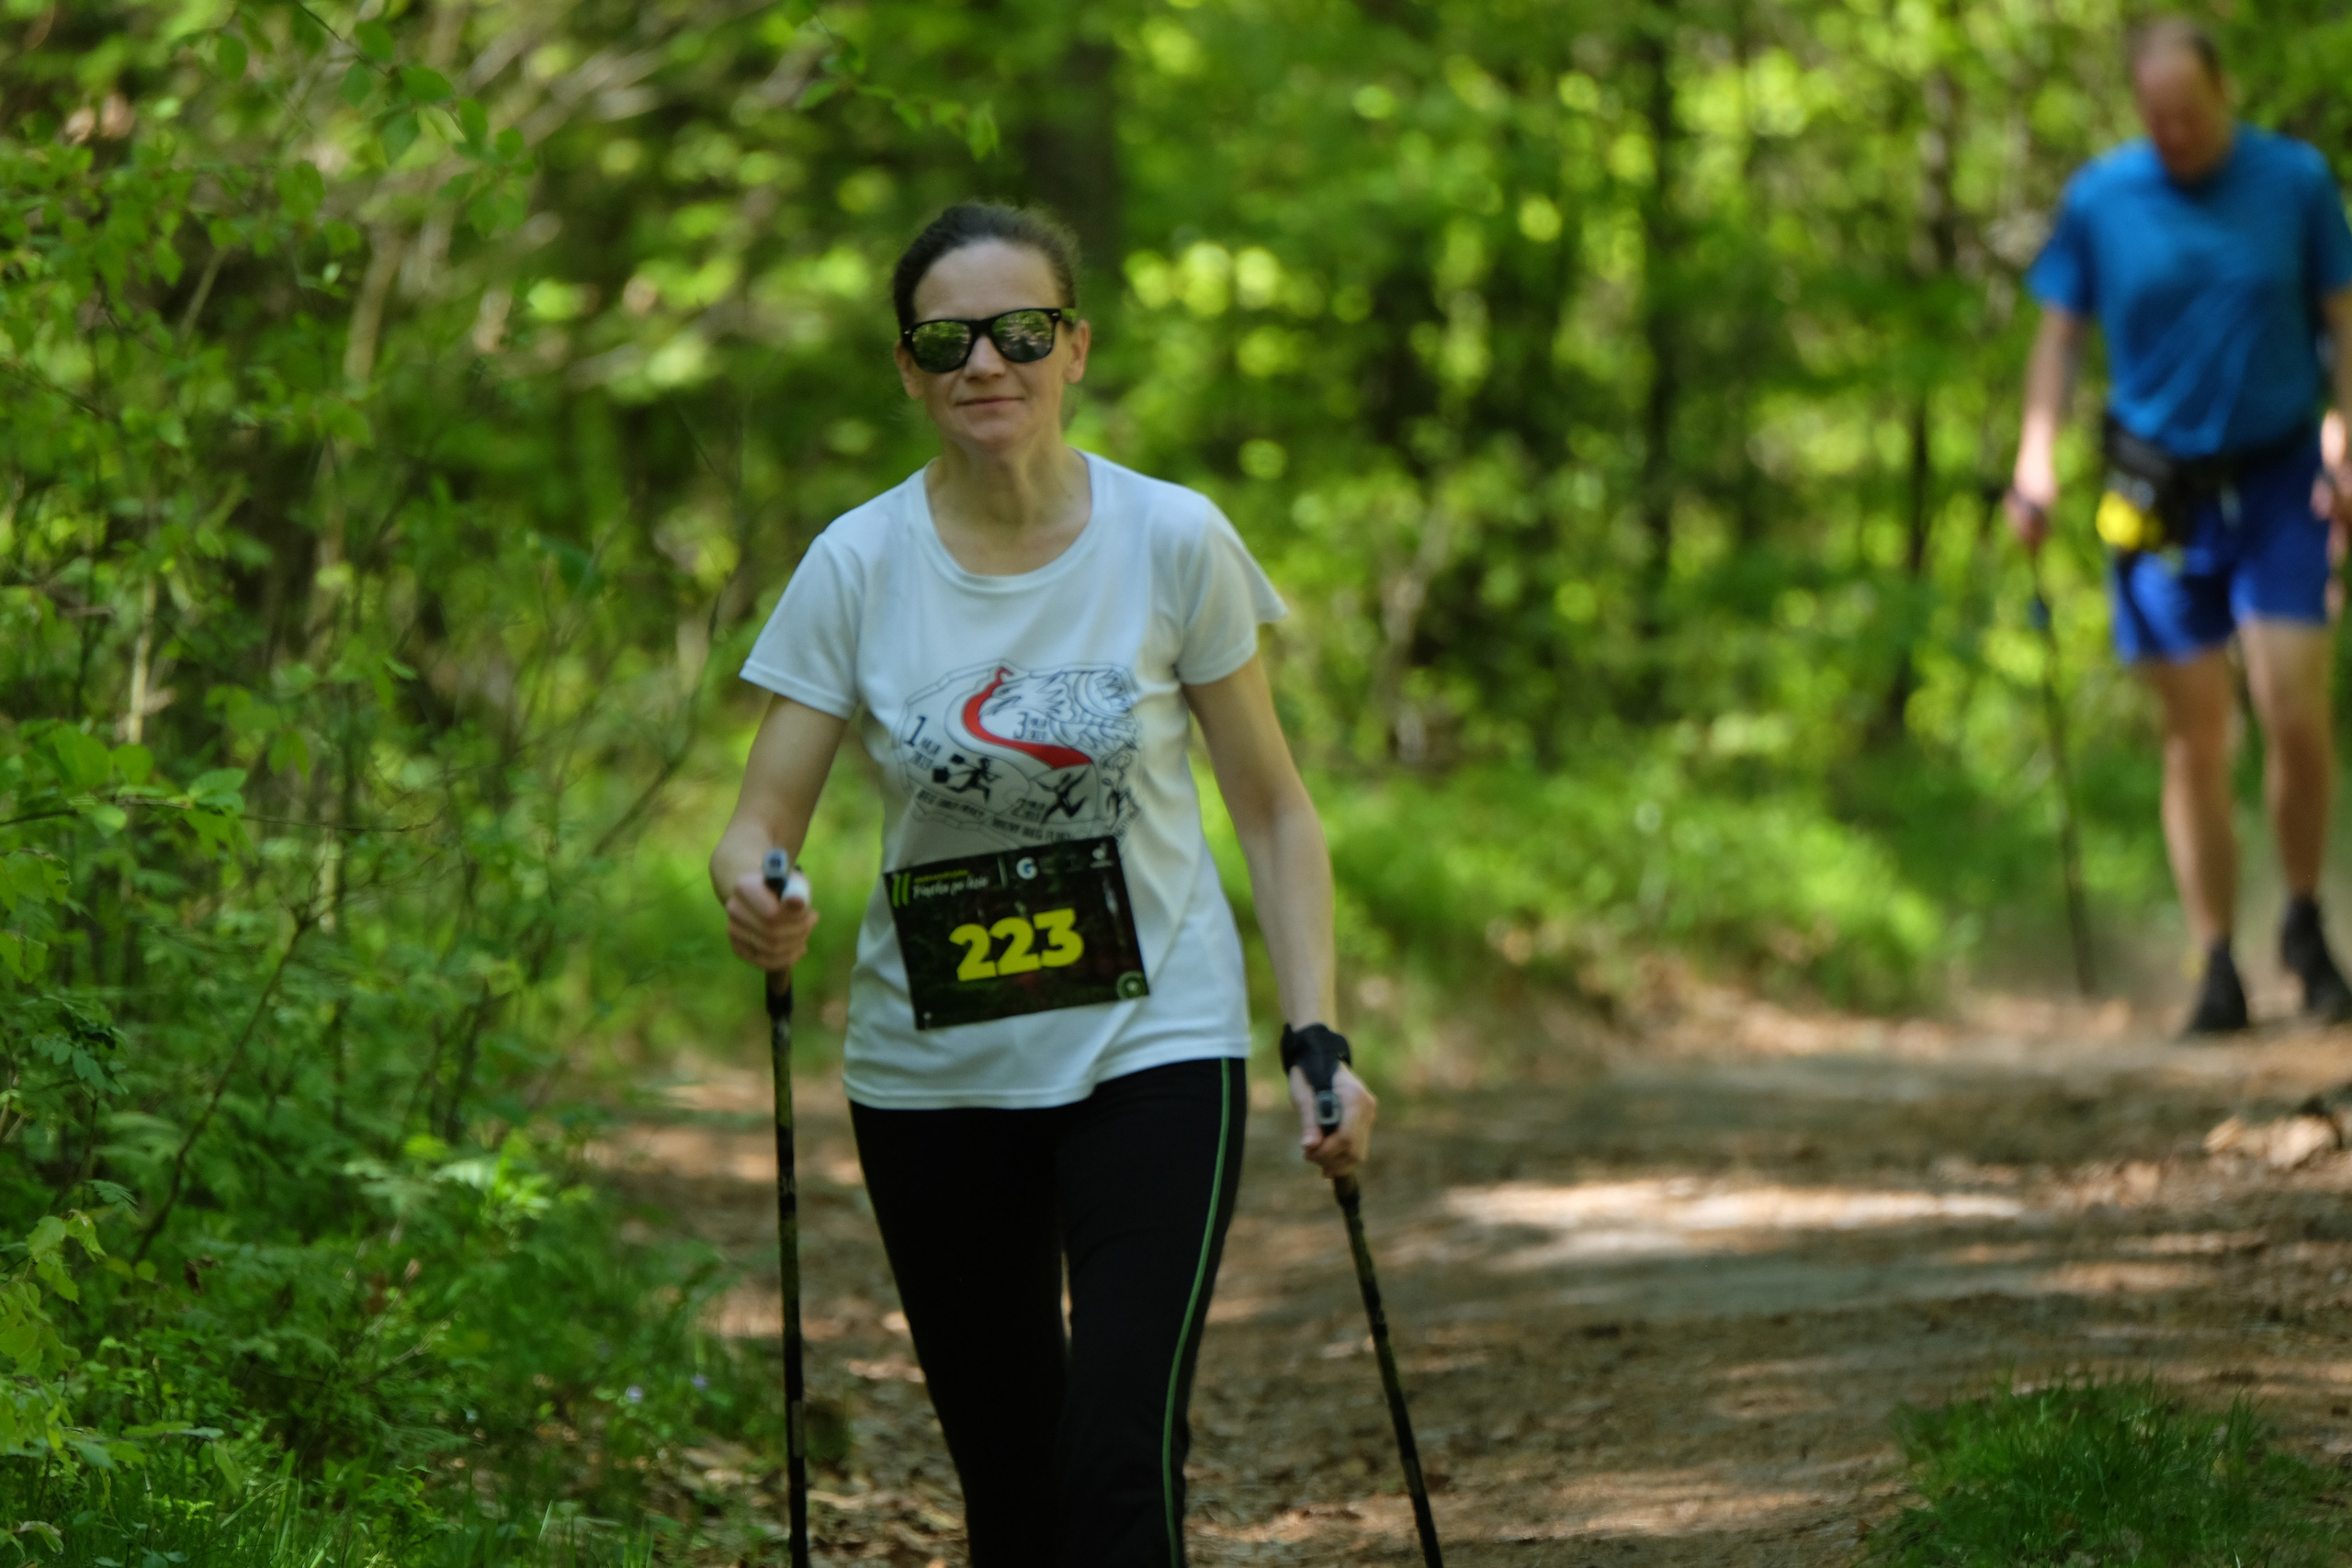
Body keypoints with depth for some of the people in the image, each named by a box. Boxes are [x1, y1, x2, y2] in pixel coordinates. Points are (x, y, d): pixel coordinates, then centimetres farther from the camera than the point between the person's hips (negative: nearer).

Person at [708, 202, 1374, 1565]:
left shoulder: (1174, 543, -7)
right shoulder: (857, 567, -5)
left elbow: (1274, 811, 1)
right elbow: (762, 823, -5)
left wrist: (1317, 1042, -7)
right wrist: (756, 898, -29)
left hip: (1153, 1049, -2)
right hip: (932, 1073, 2)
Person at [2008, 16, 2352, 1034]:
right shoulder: (2099, 199, 1)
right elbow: (2060, 333, 8)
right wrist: (2037, 457, -5)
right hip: (2158, 490, 1)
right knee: (2195, 739, 1)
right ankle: (2217, 969, 8)